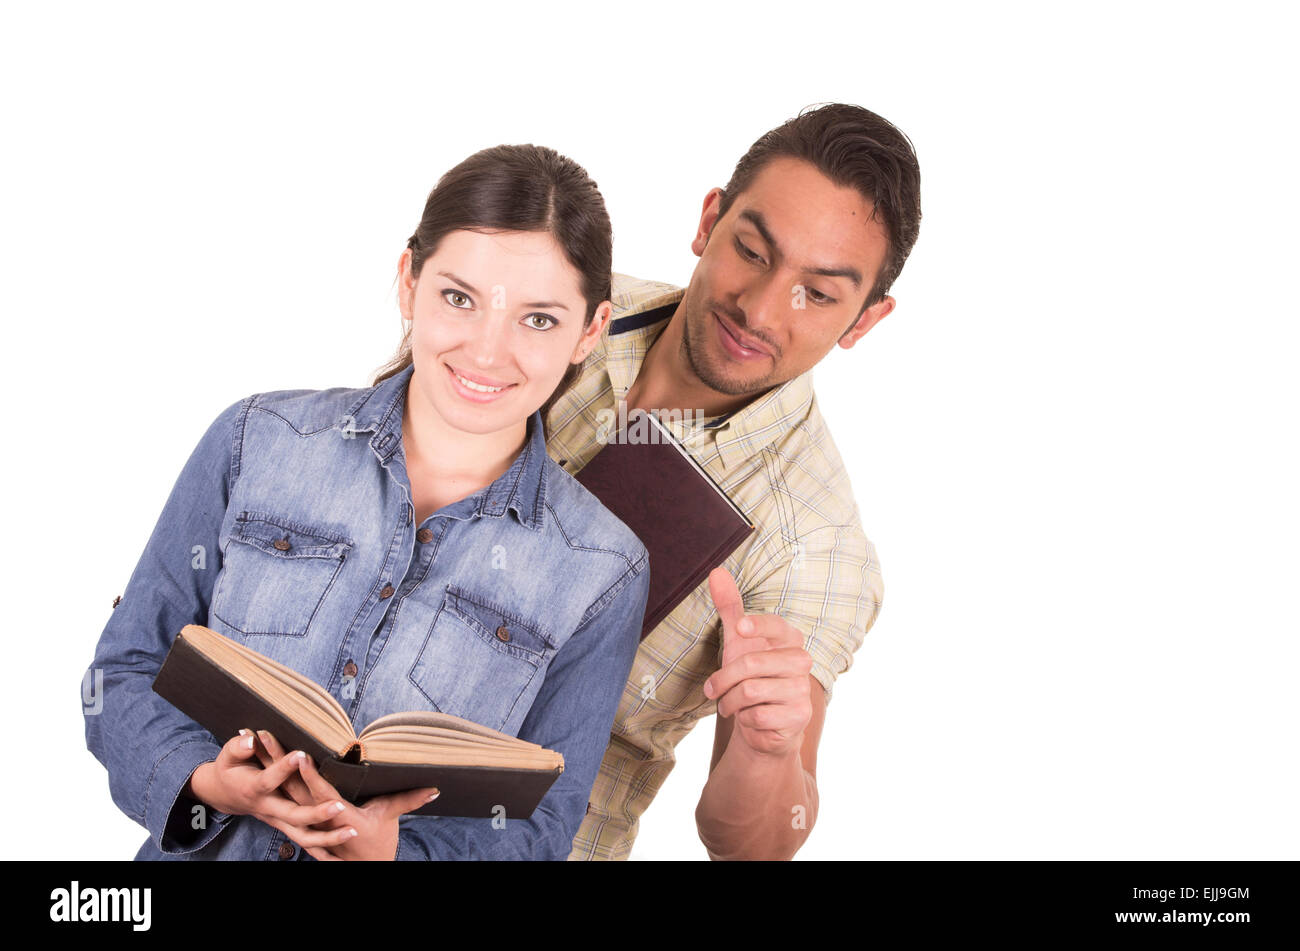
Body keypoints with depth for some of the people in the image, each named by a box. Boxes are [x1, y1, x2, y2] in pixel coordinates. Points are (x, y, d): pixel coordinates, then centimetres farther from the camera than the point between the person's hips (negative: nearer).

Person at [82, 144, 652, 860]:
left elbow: (539, 827, -1)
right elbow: (126, 670, 4)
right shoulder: (256, 443, 0)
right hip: (201, 851, 0)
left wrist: (389, 850, -19)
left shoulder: (603, 576, -3)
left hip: (409, 843, 0)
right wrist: (206, 781, -14)